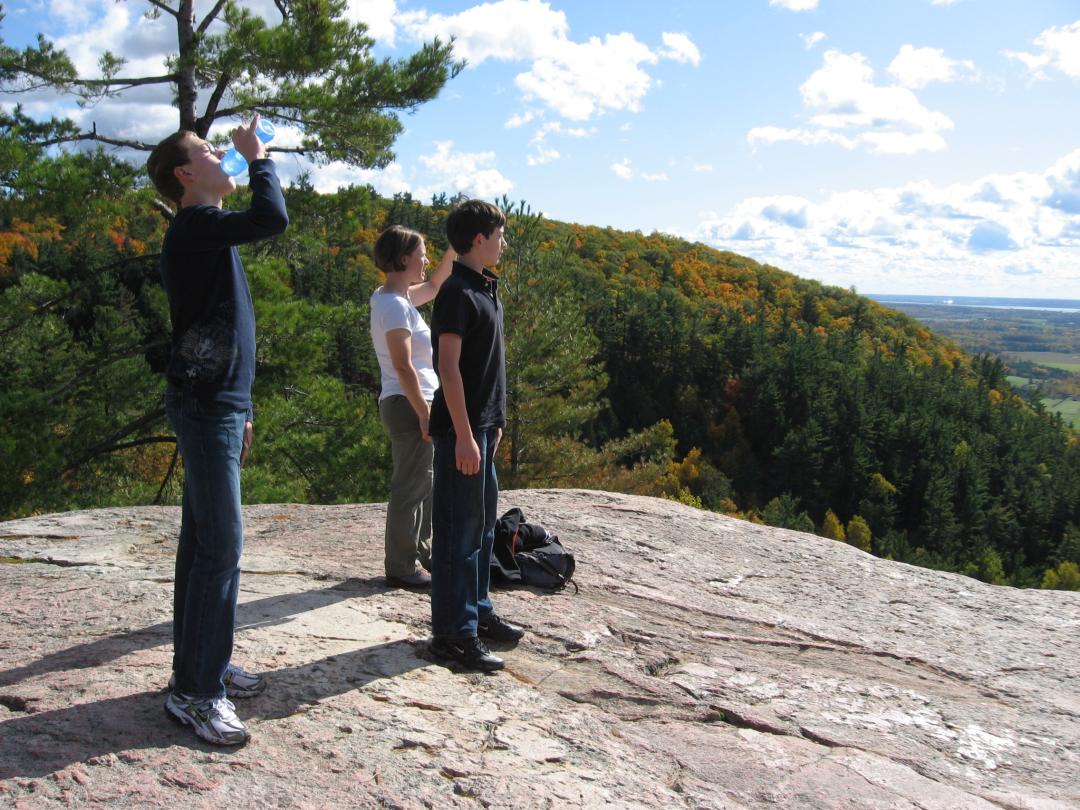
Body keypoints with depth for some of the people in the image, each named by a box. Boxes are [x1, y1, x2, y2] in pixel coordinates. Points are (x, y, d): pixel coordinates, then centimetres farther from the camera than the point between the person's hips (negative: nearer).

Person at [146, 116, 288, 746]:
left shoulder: (206, 234, 20)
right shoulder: (195, 226, -11)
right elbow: (272, 218, -29)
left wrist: (240, 410, 24)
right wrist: (260, 159, -10)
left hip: (217, 405, 10)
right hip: (206, 409, -10)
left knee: (204, 540, 14)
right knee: (221, 545, -9)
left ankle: (202, 665, 24)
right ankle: (196, 691, -1)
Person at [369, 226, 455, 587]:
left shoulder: (395, 297, 12)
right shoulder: (394, 305, -17)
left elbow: (434, 286, 29)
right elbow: (403, 367, -21)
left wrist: (453, 251, 18)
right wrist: (425, 415, -19)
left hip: (410, 404, 10)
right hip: (408, 405, -10)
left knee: (423, 483, 19)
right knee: (410, 488, -2)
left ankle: (420, 552, 32)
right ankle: (400, 566, 8)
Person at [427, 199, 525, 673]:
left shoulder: (485, 288, 14)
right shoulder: (458, 292, -15)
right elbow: (448, 366, -20)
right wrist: (464, 434, -22)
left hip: (482, 424, 10)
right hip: (462, 428, -10)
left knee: (481, 522, 17)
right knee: (460, 528, -4)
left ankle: (477, 611, 29)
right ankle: (452, 633, 4)